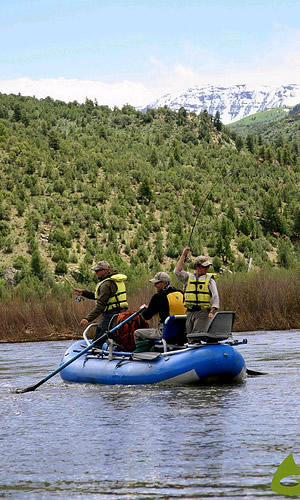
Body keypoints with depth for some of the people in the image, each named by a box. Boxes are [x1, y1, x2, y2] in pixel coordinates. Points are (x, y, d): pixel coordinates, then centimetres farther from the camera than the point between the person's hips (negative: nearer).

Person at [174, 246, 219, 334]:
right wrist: (183, 255, 0)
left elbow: (215, 297, 1)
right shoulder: (188, 277, 13)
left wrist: (212, 312, -13)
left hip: (203, 313, -4)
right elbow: (177, 271, -2)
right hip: (190, 313, 4)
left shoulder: (209, 280, 6)